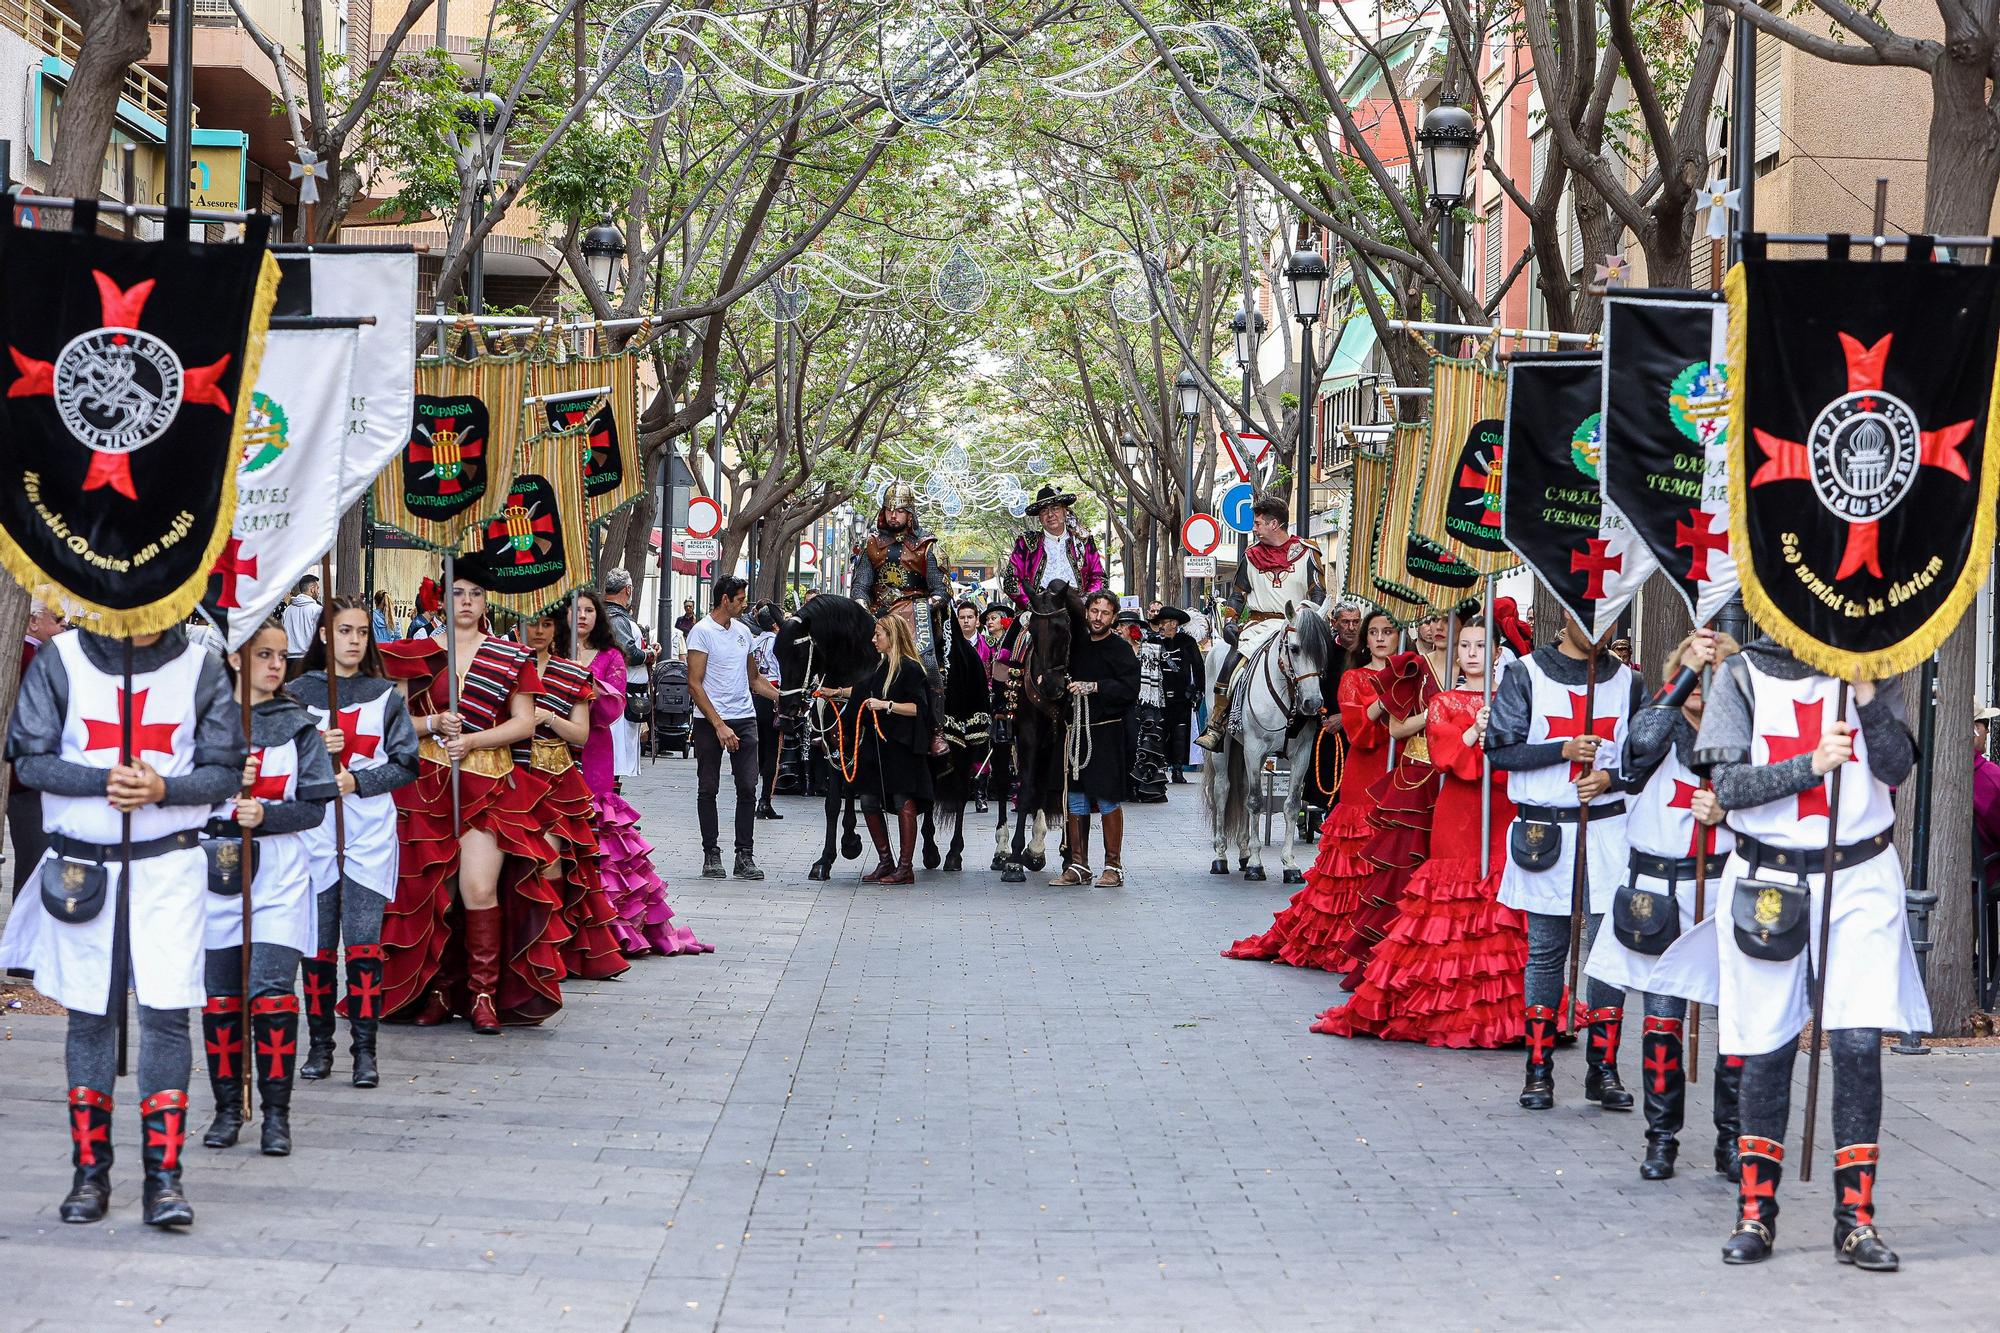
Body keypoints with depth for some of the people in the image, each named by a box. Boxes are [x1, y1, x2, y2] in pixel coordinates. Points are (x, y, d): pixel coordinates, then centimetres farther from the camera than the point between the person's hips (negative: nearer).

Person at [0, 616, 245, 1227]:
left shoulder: (200, 668, 2)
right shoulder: (60, 661, 1)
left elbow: (225, 770, 2)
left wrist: (163, 789, -16)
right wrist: (102, 781, -16)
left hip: (168, 863, -1)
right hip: (81, 866, 1)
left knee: (166, 1012, -9)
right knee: (89, 1016, 6)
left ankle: (164, 1176, -6)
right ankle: (90, 1172, 16)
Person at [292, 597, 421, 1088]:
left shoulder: (385, 695, 7)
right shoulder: (298, 693, 6)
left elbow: (405, 765, 4)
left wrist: (357, 781, -10)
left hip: (369, 832, -1)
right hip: (312, 829, 1)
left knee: (364, 943, -6)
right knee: (317, 942, 4)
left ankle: (364, 1048, -2)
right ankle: (319, 1044, 14)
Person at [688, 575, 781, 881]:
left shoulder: (743, 631, 14)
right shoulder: (702, 632, -6)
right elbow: (695, 685, -10)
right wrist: (719, 725, -16)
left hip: (745, 719, 5)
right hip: (710, 721, -5)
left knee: (748, 788, -2)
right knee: (708, 789, 2)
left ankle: (745, 855, 2)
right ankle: (711, 854, 10)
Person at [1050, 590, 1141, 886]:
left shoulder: (1121, 649, -6)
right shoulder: (1077, 646, 12)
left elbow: (1130, 690, -16)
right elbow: (1068, 680, 24)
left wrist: (1092, 687, -19)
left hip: (1108, 733, -6)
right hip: (1077, 730, 6)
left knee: (1108, 800, -3)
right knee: (1075, 801, 8)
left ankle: (1114, 866, 4)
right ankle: (1078, 865, 15)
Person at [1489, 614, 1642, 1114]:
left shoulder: (1626, 681, 9)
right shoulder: (1526, 674, 2)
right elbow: (1499, 749, -3)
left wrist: (1611, 777, -9)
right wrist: (1564, 750, -14)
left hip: (1609, 830, 1)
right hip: (1544, 833, -1)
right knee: (1544, 952, 4)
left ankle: (1603, 1068, 4)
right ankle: (1539, 1069, 9)